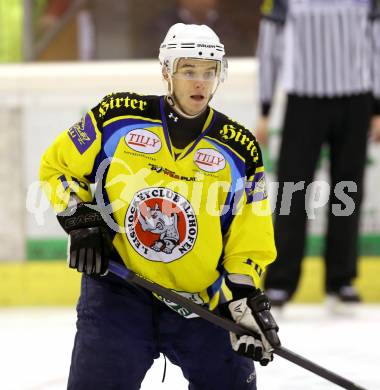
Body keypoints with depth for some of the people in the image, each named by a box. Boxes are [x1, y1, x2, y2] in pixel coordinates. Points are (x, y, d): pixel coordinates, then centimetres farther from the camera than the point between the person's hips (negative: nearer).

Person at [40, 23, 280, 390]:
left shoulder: (240, 150, -2)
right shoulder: (117, 116, -5)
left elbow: (249, 245, 1)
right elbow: (57, 166, 8)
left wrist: (247, 304, -12)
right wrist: (79, 219, -6)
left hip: (202, 303, 2)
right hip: (116, 288, -1)